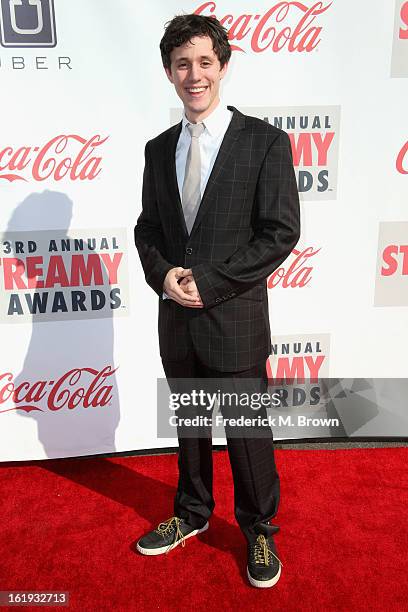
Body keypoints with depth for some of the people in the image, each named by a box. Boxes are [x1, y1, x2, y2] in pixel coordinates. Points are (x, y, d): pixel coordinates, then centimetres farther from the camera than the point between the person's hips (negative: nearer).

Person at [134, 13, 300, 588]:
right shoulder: (159, 149, 9)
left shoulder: (265, 141, -6)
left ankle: (259, 531, 35)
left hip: (235, 319, -4)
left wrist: (208, 281, -16)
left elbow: (281, 233, -11)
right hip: (176, 320, 5)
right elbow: (148, 228, 12)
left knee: (248, 433, 10)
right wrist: (163, 274, -9)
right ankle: (192, 514, 44)